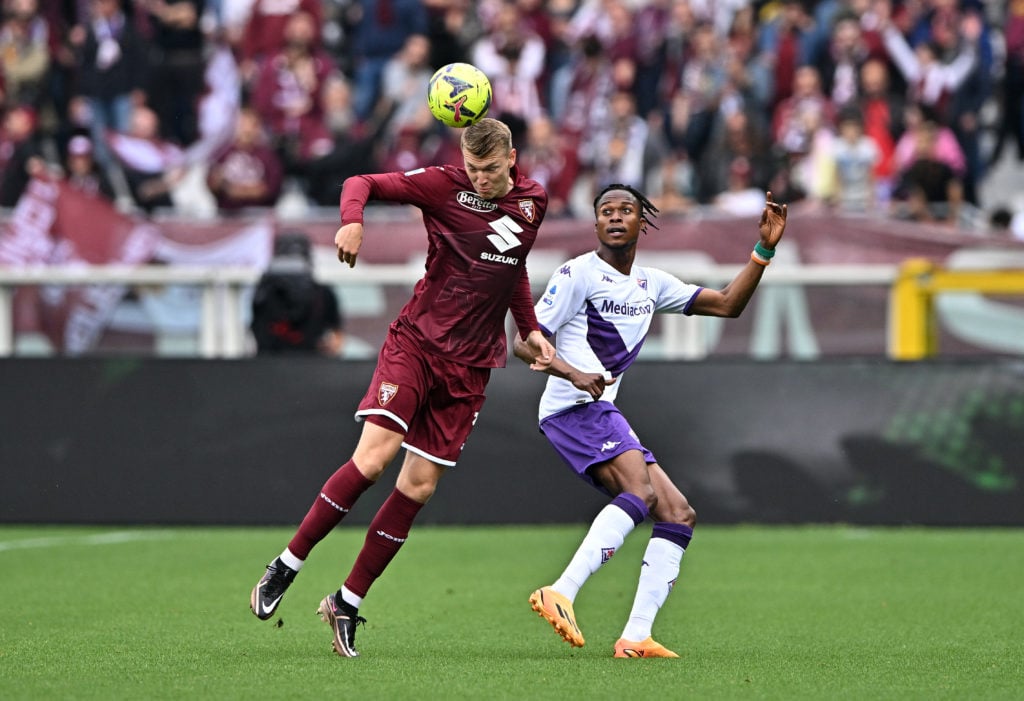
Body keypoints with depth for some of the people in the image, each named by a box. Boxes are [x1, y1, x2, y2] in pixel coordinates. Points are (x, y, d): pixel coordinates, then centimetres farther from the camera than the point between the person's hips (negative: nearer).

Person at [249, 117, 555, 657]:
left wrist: (529, 330, 18)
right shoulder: (444, 185, -4)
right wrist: (352, 222, -26)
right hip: (417, 342, -4)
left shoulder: (532, 202, 9)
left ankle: (347, 603, 8)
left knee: (419, 486, -1)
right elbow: (361, 183, -5)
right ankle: (285, 568, -9)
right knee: (373, 456, -20)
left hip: (469, 368, 4)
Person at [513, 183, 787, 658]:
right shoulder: (578, 274, -4)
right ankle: (561, 594, -41)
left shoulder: (651, 284, 19)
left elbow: (727, 304, 20)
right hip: (573, 407, -9)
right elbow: (525, 342, -8)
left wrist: (764, 250, 9)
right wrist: (573, 373, -25)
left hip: (603, 414, 9)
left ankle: (636, 637, -6)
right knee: (640, 492, -30)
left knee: (678, 514, 2)